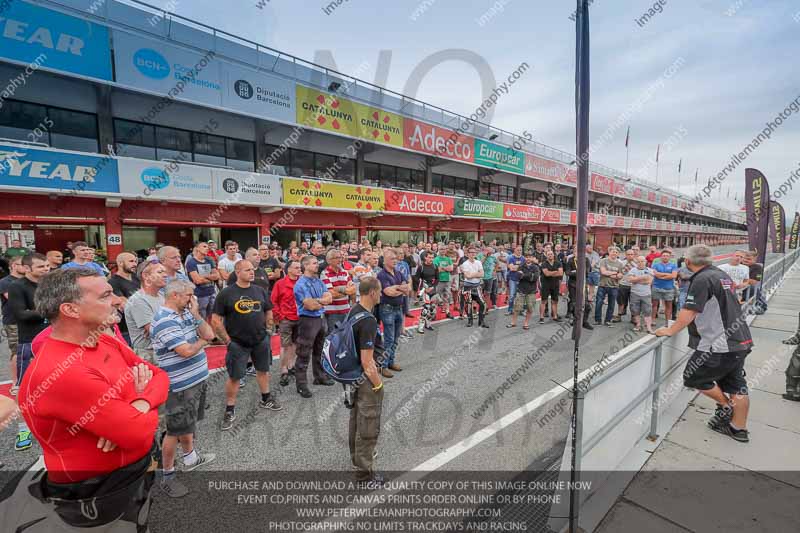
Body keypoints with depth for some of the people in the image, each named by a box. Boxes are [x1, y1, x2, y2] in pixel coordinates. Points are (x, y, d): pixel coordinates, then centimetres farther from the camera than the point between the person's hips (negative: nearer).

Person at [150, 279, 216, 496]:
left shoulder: (187, 313, 4)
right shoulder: (164, 321, -23)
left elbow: (209, 335, 0)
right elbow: (186, 351, -27)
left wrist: (195, 313, -9)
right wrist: (201, 342, -7)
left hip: (196, 378, 9)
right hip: (180, 385, -9)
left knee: (189, 422, 25)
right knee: (176, 430, 5)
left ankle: (190, 457, 44)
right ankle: (167, 476, 22)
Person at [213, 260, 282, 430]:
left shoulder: (260, 291, 2)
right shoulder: (226, 293, -10)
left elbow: (269, 312, 13)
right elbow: (216, 320, -9)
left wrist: (267, 331, 8)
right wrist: (228, 340, -10)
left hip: (261, 341, 4)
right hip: (238, 343, -4)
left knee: (263, 370, 17)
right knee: (234, 377, 4)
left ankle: (266, 399, 37)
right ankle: (230, 410, 22)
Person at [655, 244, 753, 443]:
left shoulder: (702, 279, -18)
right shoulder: (722, 274, 11)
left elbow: (688, 313, -23)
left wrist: (670, 330, -14)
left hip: (720, 345, -9)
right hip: (740, 341, 10)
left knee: (693, 377, 5)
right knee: (736, 385, 17)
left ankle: (725, 406, 20)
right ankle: (739, 429, 28)